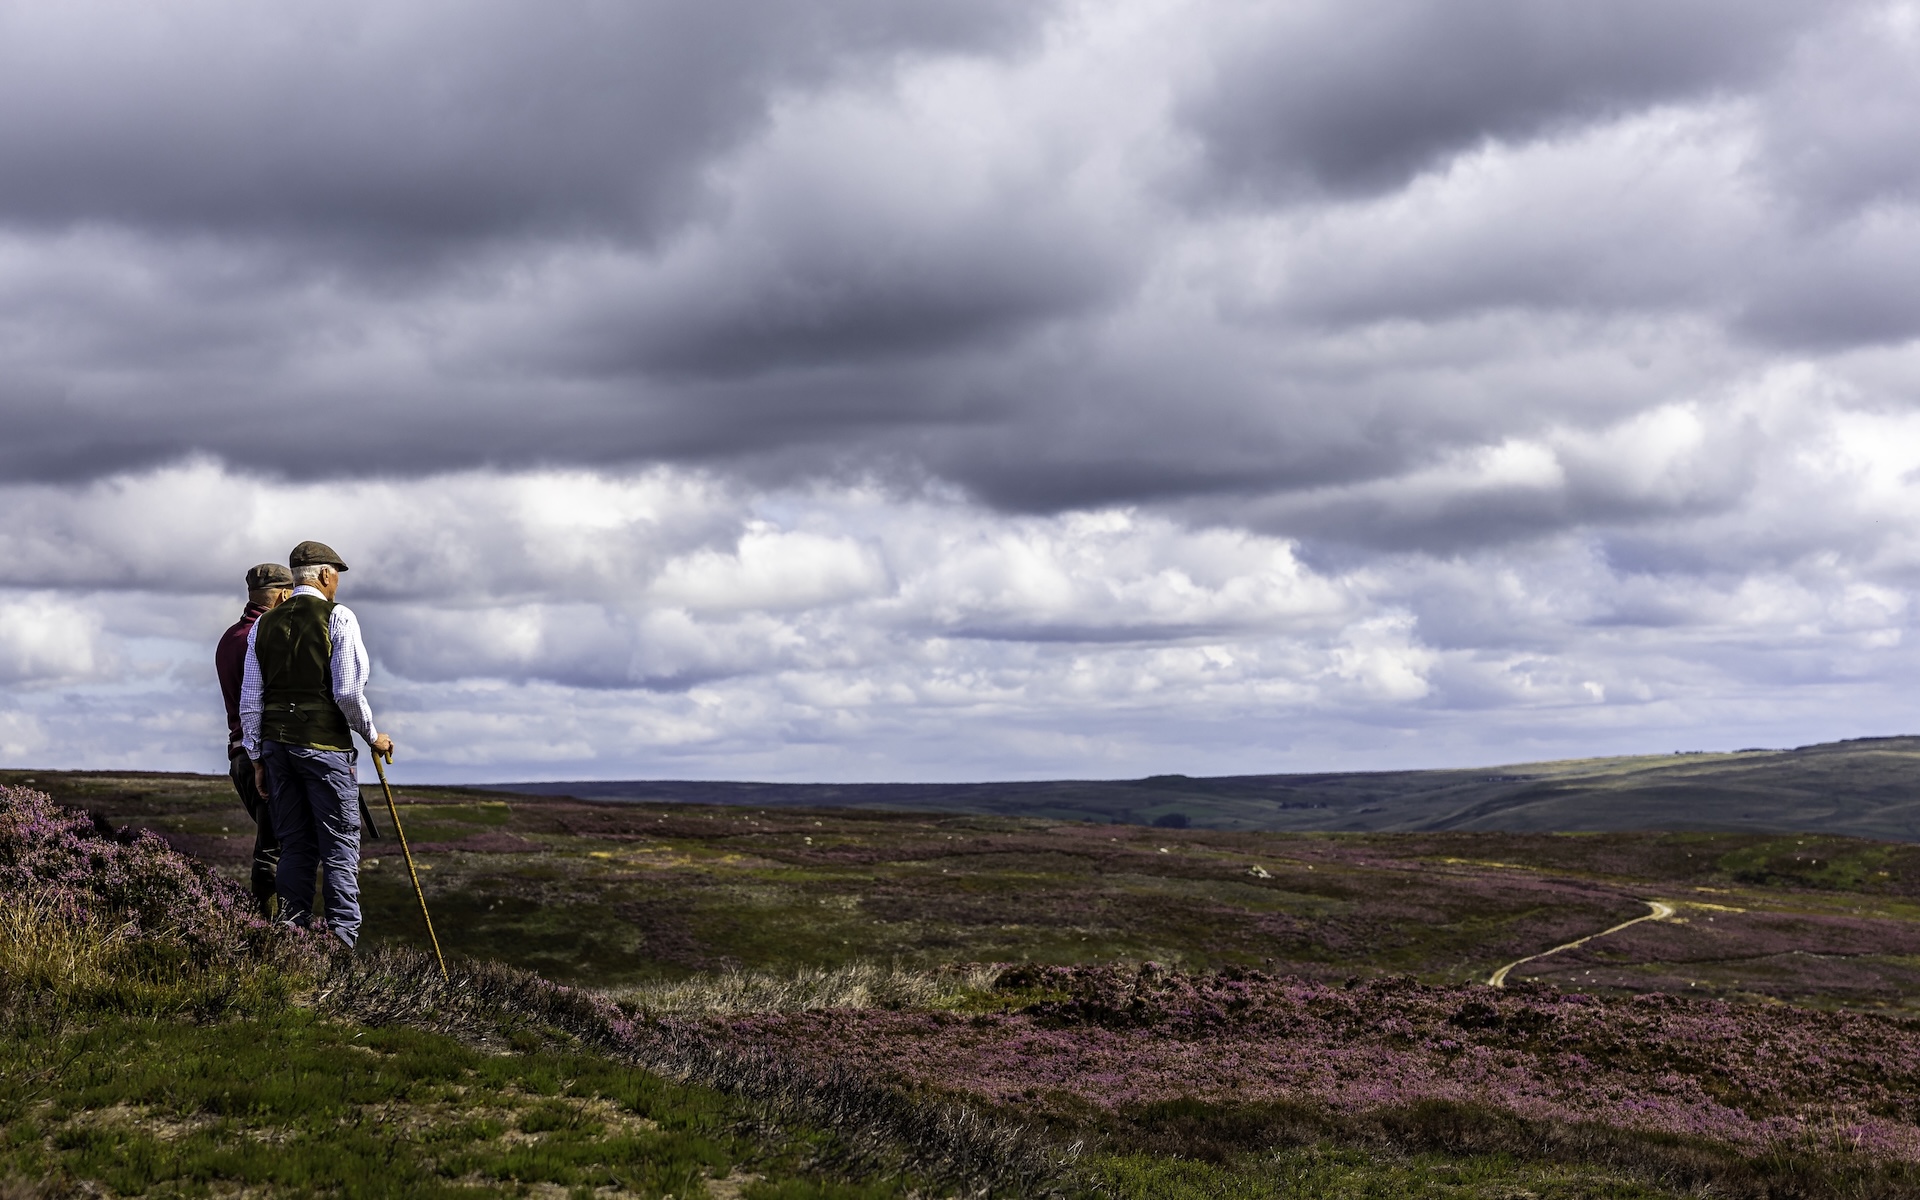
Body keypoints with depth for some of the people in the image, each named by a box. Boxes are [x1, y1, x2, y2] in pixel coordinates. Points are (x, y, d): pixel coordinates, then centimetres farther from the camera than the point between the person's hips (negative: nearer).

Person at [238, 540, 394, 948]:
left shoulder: (262, 625, 11)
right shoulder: (338, 617, -5)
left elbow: (250, 702, 10)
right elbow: (348, 691, -12)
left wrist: (258, 759, 16)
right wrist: (373, 736, 2)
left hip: (276, 744, 5)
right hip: (325, 745, -5)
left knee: (294, 846, 11)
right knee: (340, 846, -1)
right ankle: (341, 941, -5)